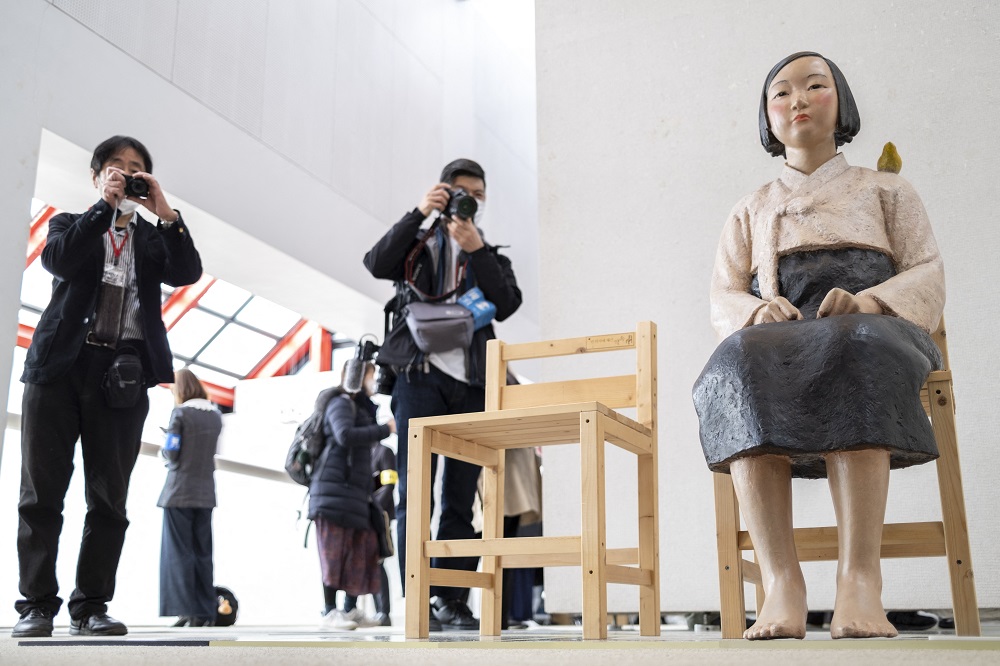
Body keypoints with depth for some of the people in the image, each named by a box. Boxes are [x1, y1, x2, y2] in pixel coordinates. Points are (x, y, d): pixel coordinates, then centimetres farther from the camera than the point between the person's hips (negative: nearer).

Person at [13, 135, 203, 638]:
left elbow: (188, 273, 0)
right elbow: (59, 259, -6)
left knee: (109, 498, 0)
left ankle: (91, 608, 5)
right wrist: (105, 205, -4)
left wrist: (164, 212, -5)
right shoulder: (71, 224, 17)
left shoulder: (152, 238, 19)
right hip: (60, 366, -1)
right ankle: (36, 606, 5)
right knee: (41, 493, -2)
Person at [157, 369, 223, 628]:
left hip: (179, 492, -5)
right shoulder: (215, 415, 9)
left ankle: (188, 610, -5)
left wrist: (163, 451, 11)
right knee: (203, 553, 9)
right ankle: (206, 613, 8)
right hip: (205, 493, 5)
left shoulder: (180, 413, -8)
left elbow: (171, 453, -9)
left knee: (179, 552, -1)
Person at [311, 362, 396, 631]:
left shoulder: (362, 408, 24)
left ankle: (337, 610, 5)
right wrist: (385, 429, -18)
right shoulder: (341, 403, -4)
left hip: (353, 489, 9)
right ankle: (330, 612, -8)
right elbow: (345, 435, -22)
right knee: (334, 550, -9)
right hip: (334, 487, -9)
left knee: (355, 552, 3)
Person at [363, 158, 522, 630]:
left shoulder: (492, 258, 21)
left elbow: (507, 305, 1)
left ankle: (452, 601, 6)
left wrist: (477, 249, -8)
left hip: (470, 383, 3)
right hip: (420, 375, -2)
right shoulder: (419, 245, 15)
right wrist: (419, 213, -10)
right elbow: (377, 264, -5)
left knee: (461, 500, 2)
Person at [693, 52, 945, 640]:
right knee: (742, 361, -37)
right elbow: (723, 298, 14)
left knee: (850, 350, -40)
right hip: (778, 339, 1)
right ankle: (782, 584, -44)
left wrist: (868, 301, -14)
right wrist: (759, 311, -11)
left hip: (868, 334, -1)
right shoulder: (749, 212, 28)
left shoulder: (887, 190, 24)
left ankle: (860, 579, -46)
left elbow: (927, 276, 9)